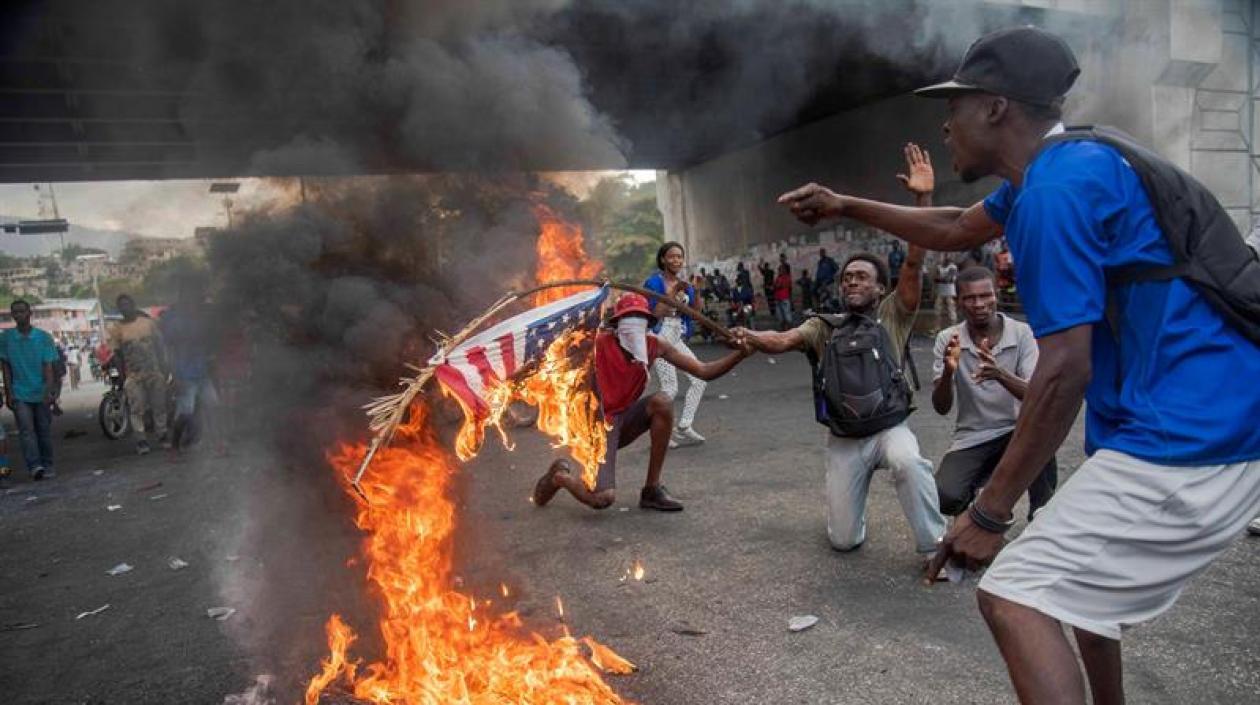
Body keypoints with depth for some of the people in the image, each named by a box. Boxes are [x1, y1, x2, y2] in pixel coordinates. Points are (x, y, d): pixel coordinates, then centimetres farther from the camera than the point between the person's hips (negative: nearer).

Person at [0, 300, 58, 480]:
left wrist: (48, 392, -17)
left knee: (44, 430, 5)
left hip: (41, 394, 0)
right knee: (26, 429, -12)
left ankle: (47, 466, 13)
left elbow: (48, 367, -5)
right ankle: (34, 466, -21)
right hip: (19, 394, 0)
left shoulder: (43, 337, -1)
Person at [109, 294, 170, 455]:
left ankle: (162, 433, 18)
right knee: (138, 409, -4)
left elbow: (160, 345, 8)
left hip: (154, 371, 1)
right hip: (133, 375, -1)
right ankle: (145, 439, 1)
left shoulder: (148, 322, 5)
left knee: (159, 405, 6)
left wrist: (163, 368, 3)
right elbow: (117, 354, 4)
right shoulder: (117, 329, 2)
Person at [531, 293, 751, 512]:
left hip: (625, 419, 5)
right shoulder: (598, 343, -18)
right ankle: (560, 475, 15)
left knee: (662, 402, -25)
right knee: (602, 499, -23)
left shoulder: (655, 345, -6)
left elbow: (704, 371, -9)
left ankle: (652, 489, -10)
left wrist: (740, 354, -22)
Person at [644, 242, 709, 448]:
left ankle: (684, 427, 5)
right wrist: (673, 292, -21)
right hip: (660, 337, -7)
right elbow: (655, 313, -17)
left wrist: (695, 292, -7)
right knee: (670, 389, -10)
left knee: (698, 380, 1)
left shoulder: (684, 283, 11)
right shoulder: (654, 282, -9)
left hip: (678, 338, 8)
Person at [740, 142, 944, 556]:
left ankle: (934, 546, -14)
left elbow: (914, 264, -12)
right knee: (844, 540, 1)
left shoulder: (891, 316, 0)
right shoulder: (824, 326, 5)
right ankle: (848, 503, 37)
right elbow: (785, 340, -13)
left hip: (890, 428, -2)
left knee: (909, 463, -38)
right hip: (844, 439, 2)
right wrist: (750, 339, -35)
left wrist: (924, 198, -21)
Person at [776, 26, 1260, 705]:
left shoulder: (1055, 189, -18)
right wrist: (845, 205, 33)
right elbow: (957, 229, 29)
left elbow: (1065, 370, -22)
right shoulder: (1058, 166, 13)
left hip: (1186, 440, -11)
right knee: (1079, 571, 28)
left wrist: (989, 511, -15)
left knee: (1014, 596, -13)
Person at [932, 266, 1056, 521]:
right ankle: (980, 502, 13)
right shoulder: (947, 339, -6)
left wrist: (1000, 374, -40)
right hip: (971, 440, 1)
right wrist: (948, 372, -31)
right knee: (945, 497, -25)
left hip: (1015, 432, -1)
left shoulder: (1022, 332, -9)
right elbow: (941, 409, -10)